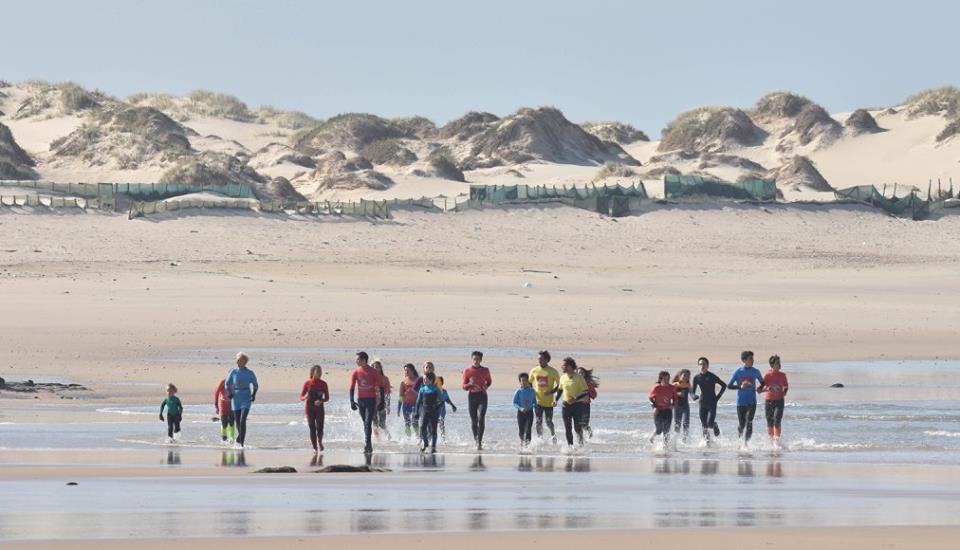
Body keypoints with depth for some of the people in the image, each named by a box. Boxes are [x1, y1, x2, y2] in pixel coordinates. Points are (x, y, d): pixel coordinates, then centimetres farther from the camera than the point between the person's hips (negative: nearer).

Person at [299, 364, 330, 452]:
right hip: (309, 409, -1)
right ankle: (315, 447, 11)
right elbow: (301, 397, 0)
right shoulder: (307, 383, -3)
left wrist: (321, 401, -15)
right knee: (312, 428, 0)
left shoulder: (323, 384, 1)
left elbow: (327, 397, 6)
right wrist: (305, 397, -24)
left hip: (319, 408, 1)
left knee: (319, 428, -7)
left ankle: (320, 442, 23)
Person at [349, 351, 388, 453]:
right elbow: (352, 387, -1)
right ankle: (369, 445, 20)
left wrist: (382, 401, -4)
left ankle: (367, 445, -16)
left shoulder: (373, 372, -5)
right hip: (360, 400, 4)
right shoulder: (355, 372, 3)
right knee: (366, 424, 11)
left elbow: (381, 386, -1)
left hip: (371, 400, -4)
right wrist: (352, 401, -12)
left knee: (368, 424, -13)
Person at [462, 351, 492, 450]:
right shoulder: (467, 371, 1)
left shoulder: (485, 370, 3)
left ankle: (479, 442, -19)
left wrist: (486, 386, -1)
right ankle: (476, 440, 23)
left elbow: (489, 381, 21)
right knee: (473, 420, 6)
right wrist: (470, 384, -19)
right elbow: (463, 386, 3)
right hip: (472, 396, 1)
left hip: (482, 396, -1)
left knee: (481, 419, -16)